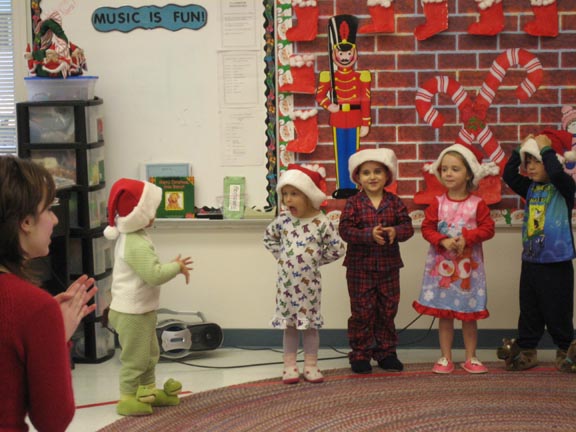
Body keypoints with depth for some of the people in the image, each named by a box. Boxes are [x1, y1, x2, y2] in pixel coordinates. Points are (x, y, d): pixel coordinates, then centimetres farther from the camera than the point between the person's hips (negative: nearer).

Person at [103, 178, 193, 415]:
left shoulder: (132, 238, 9)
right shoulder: (136, 245, -26)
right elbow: (154, 275, -30)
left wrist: (172, 265, 10)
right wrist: (177, 267, -17)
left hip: (141, 310, 11)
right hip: (132, 312, -11)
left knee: (149, 354, 21)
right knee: (135, 357, 0)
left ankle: (148, 390, 33)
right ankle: (128, 398, 9)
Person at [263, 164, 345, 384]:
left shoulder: (321, 223, -11)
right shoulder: (283, 220, -3)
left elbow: (338, 248, -5)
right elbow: (269, 237, 15)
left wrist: (317, 259, -3)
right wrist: (281, 256, 6)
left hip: (309, 283, -2)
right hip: (286, 281, 2)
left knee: (310, 324, 7)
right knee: (289, 325, 8)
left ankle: (311, 366, 17)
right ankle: (290, 366, 15)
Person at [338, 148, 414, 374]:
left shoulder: (395, 202, 3)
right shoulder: (353, 203, -5)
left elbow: (407, 226, -2)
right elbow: (345, 230, -14)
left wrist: (395, 232, -24)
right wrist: (369, 234, -26)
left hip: (389, 265, 3)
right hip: (360, 266, -3)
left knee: (388, 310, 10)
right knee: (362, 311, 2)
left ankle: (386, 353, 22)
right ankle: (360, 355, 12)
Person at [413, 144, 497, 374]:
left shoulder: (477, 204, -3)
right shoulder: (437, 203, 0)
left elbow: (488, 228, -7)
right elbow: (427, 228, -2)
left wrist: (466, 238, -20)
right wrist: (443, 241, -18)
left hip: (469, 265, -1)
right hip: (441, 265, 1)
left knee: (469, 315, 6)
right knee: (444, 314, 5)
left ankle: (471, 358, 17)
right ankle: (445, 358, 13)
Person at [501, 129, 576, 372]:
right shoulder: (531, 188, 11)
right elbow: (509, 175, 4)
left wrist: (546, 149, -20)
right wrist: (520, 151, -1)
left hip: (556, 263, -6)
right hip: (531, 261, 6)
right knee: (529, 311, 11)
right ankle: (527, 352, 18)